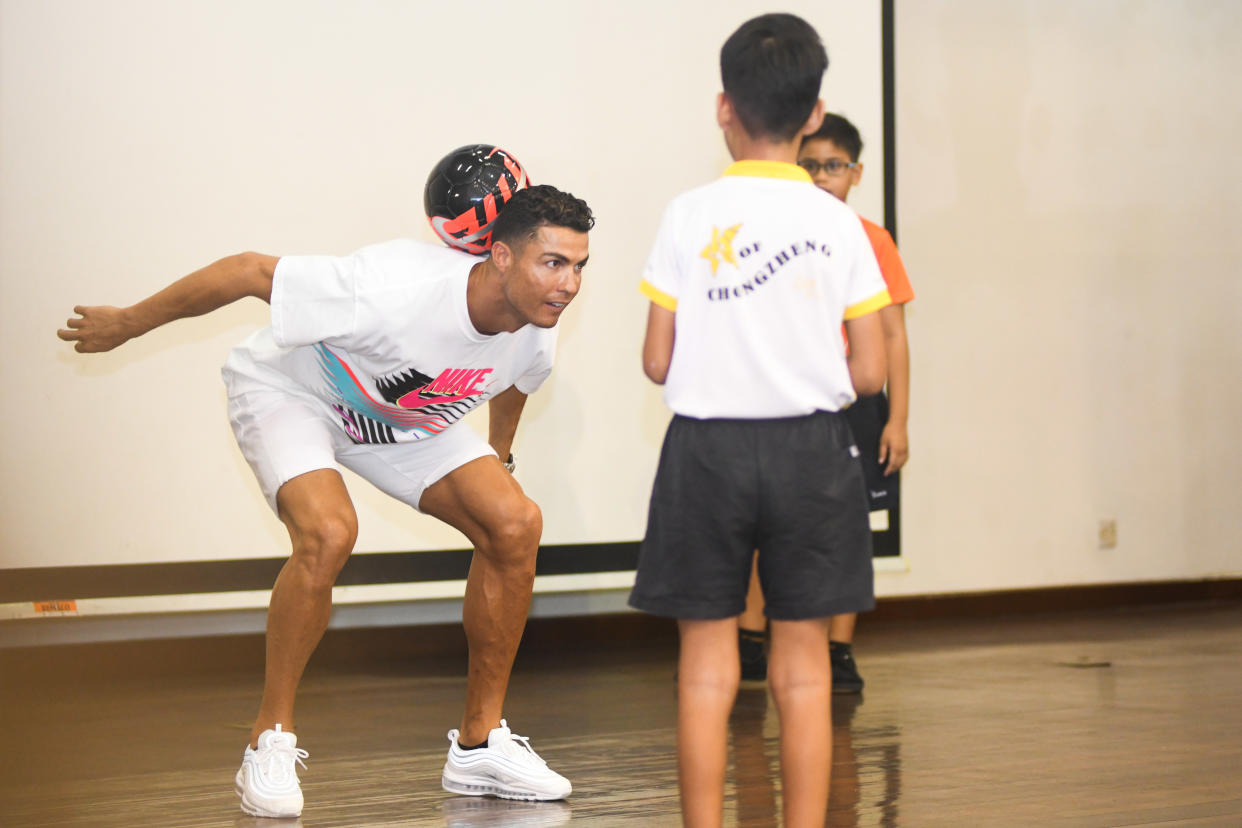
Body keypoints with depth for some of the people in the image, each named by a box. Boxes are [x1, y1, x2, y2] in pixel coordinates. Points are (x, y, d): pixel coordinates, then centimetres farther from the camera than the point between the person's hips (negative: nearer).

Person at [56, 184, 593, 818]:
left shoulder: (535, 338, -20)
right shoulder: (394, 289, -41)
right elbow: (248, 272, -30)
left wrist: (497, 454, 26)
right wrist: (126, 324, -19)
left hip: (405, 417, 6)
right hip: (288, 390, -6)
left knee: (515, 524, -12)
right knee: (328, 532, -34)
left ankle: (479, 744, 1)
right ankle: (270, 744, -17)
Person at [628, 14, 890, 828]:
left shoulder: (689, 216, -5)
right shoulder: (837, 223, -3)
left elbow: (658, 362, -4)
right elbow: (869, 373, -3)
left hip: (708, 447, -1)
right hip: (809, 450, 1)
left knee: (707, 667, 6)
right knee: (803, 669, 7)